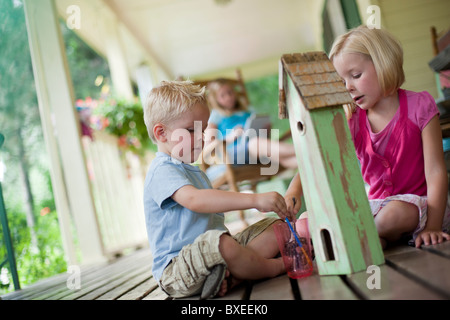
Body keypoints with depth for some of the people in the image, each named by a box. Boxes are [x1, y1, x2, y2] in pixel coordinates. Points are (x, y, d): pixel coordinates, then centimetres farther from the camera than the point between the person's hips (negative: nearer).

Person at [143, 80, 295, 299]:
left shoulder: (194, 171, 23)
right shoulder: (162, 171, -11)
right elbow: (194, 200, -32)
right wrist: (254, 200, -37)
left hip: (211, 254, 10)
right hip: (176, 270, -9)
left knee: (276, 228, 2)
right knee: (220, 242, -41)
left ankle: (231, 277, -21)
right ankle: (276, 266, -11)